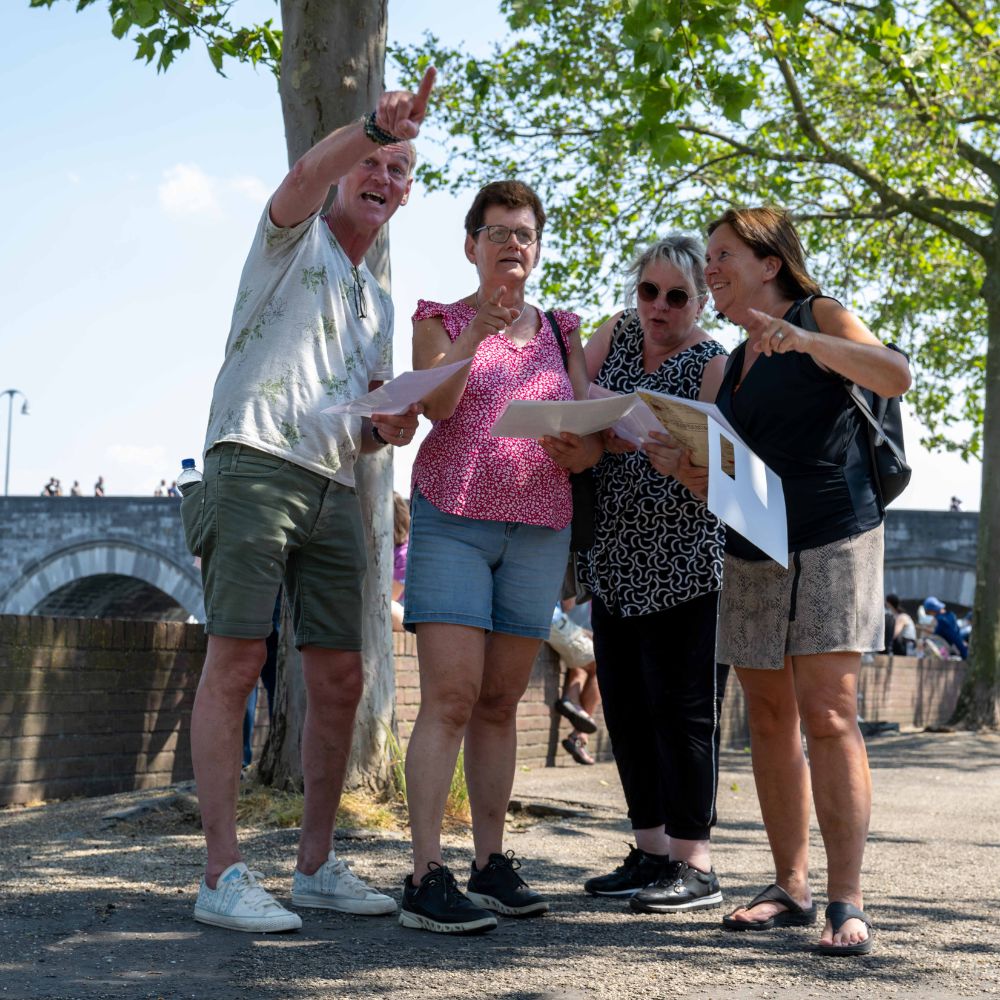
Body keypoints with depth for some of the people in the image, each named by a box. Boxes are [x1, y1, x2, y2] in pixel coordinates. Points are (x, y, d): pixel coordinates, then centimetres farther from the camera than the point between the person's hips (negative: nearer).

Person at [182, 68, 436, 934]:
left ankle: (317, 864, 12)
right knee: (236, 661, -12)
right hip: (255, 467, -7)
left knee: (340, 679, 3)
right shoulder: (296, 238, 8)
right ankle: (223, 874, -13)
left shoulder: (379, 305, 28)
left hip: (335, 494, 7)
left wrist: (385, 430, 6)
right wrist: (375, 127, -35)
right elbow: (305, 177, -16)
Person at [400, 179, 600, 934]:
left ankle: (492, 863, 10)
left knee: (501, 701, 6)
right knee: (451, 696, -13)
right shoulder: (442, 320, 8)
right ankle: (427, 877, -14)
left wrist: (587, 440, -9)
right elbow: (435, 404, -10)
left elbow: (590, 436, 14)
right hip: (453, 518, -4)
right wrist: (476, 332, -24)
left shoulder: (562, 332, 17)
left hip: (539, 528, 4)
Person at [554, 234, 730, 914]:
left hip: (683, 565, -6)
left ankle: (695, 864, 0)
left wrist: (672, 461, -37)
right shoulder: (616, 335, 9)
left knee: (679, 706, -6)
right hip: (616, 562, 6)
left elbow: (719, 481, -17)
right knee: (626, 707, 8)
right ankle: (652, 852, 18)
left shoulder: (714, 367, -9)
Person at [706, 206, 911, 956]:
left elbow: (896, 376, -17)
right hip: (750, 553, 7)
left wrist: (808, 340, -31)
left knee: (829, 716, -13)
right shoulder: (734, 365, 20)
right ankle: (791, 889, 13)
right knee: (770, 720, 6)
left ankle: (846, 903, -12)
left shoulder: (821, 316, 1)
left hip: (830, 543, -7)